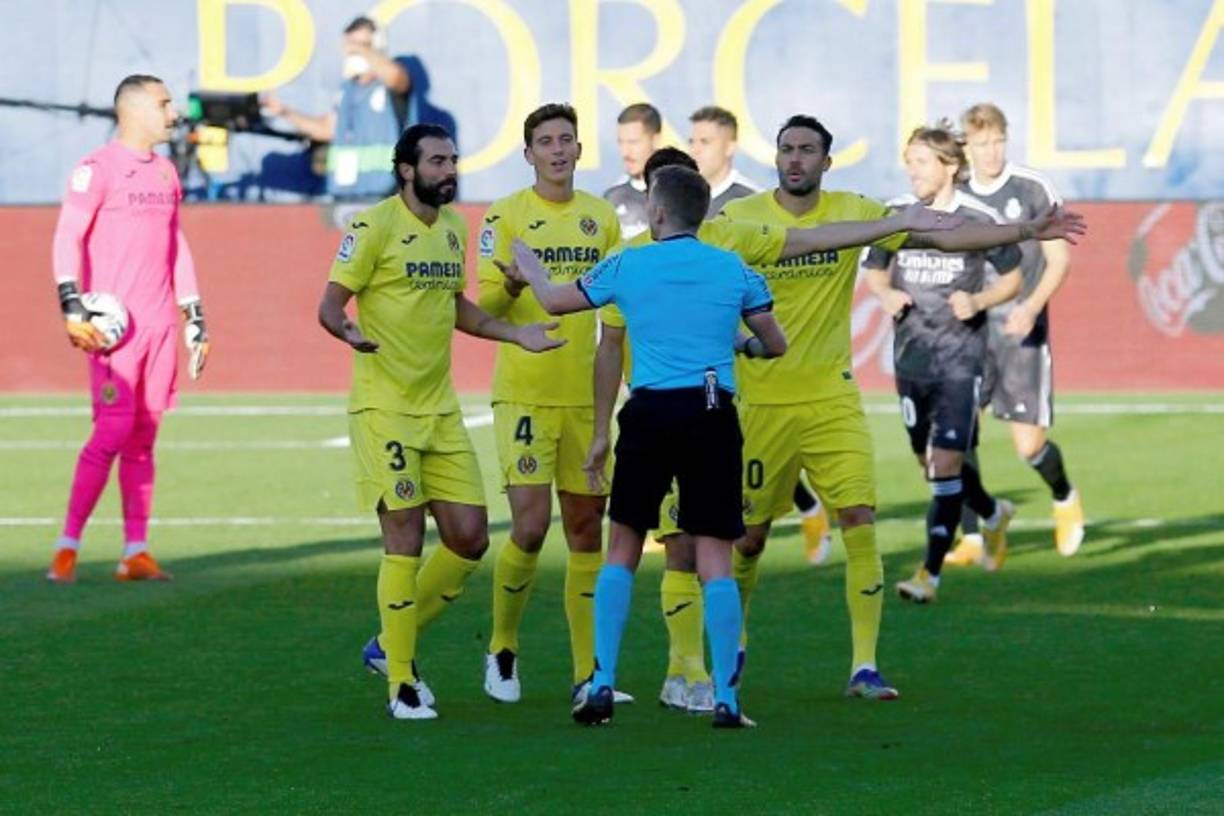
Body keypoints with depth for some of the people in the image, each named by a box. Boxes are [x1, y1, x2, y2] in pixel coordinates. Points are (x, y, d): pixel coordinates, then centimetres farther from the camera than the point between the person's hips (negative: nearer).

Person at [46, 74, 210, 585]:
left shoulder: (165, 173, 17)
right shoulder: (98, 169, -6)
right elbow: (68, 237, -12)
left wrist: (195, 319, 18)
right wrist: (73, 308, -21)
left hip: (160, 323, 7)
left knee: (144, 436, 6)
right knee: (113, 431, -13)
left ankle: (136, 552, 9)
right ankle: (67, 547, -8)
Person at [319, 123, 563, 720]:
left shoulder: (454, 227, 13)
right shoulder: (375, 225, -9)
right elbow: (330, 304, -11)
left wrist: (515, 334, 16)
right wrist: (349, 331, -33)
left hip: (440, 409, 7)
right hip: (384, 408, -7)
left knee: (469, 539, 3)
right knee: (405, 539, -9)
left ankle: (390, 643, 22)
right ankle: (401, 684, 0)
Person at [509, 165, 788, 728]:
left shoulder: (627, 266, 4)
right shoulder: (735, 270, 5)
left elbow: (554, 301, 18)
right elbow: (775, 344, 13)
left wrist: (525, 261, 38)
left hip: (650, 413, 0)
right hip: (714, 415, 0)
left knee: (622, 550, 12)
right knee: (715, 558, 1)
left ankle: (602, 685, 5)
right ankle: (726, 698, -3)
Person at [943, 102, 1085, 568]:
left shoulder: (1033, 190, -3)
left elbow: (1059, 259, -2)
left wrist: (1032, 307, -17)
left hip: (1021, 330, -3)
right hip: (968, 329, 3)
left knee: (1029, 443, -3)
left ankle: (1065, 499, 30)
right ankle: (973, 538, -4)